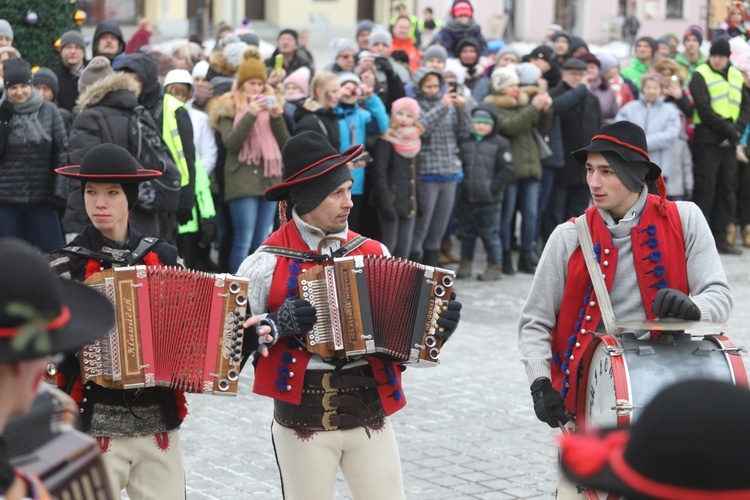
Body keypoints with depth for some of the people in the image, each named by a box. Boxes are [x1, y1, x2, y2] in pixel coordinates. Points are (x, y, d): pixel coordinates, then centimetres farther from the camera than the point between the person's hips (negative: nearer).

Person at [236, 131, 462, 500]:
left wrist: (436, 325, -6)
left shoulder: (373, 253, 4)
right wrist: (277, 325, -21)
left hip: (370, 414, 3)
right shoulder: (267, 264, -6)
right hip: (302, 420, -3)